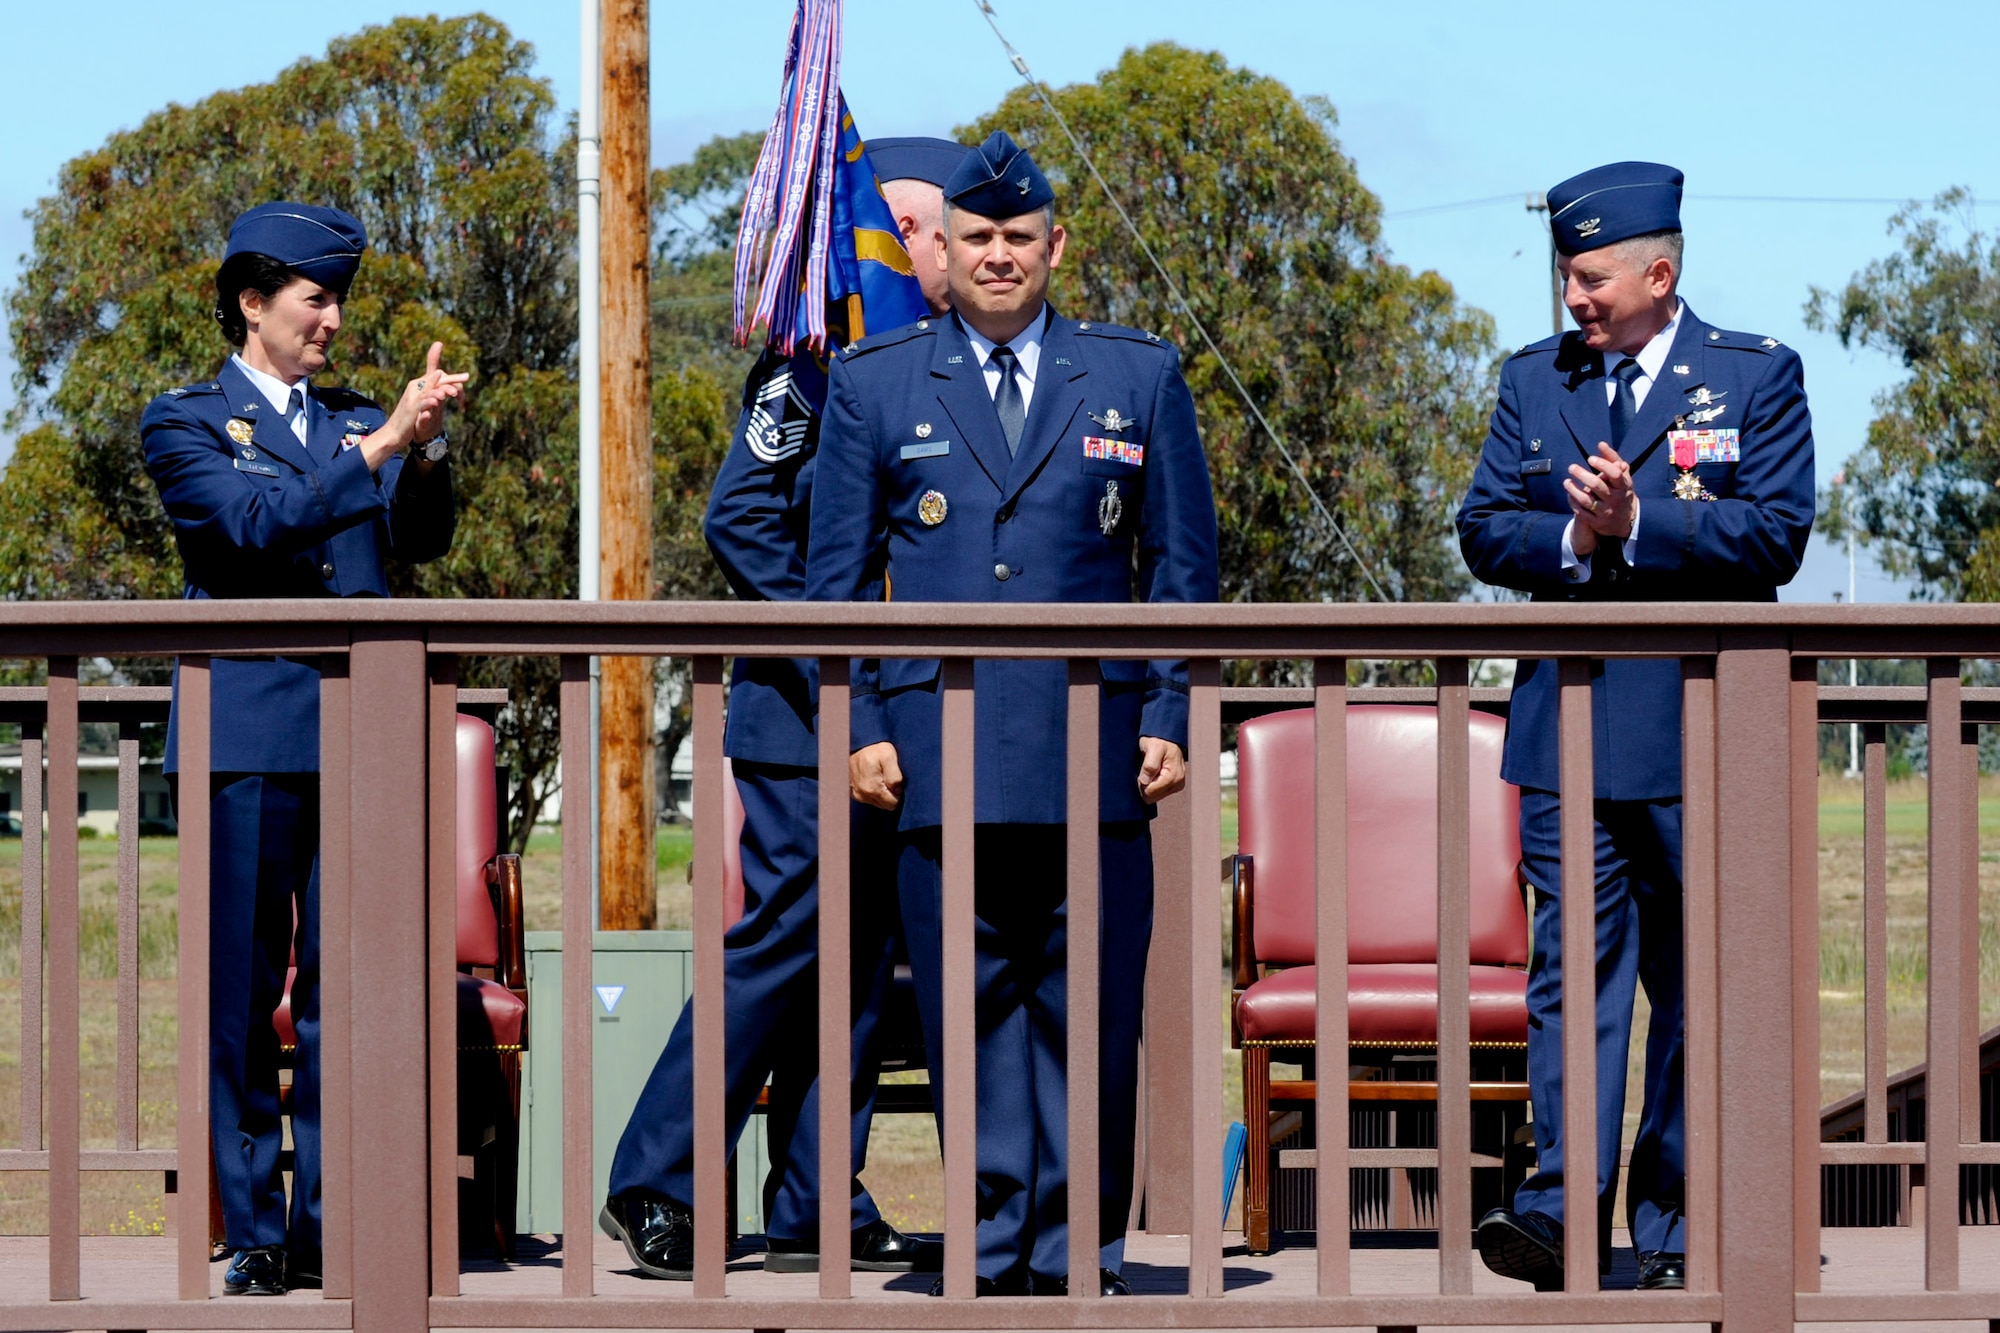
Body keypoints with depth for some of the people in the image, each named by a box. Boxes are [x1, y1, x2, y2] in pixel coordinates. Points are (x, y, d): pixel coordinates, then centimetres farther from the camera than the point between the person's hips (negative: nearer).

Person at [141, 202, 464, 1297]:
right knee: (241, 990, -2)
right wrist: (380, 446, -19)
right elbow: (253, 522, -12)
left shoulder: (358, 421, 19)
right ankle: (252, 1233, 3)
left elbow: (421, 541, 7)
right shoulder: (185, 423, 5)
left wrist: (424, 451, -13)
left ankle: (330, 1222, 7)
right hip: (246, 739, -4)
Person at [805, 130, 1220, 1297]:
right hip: (941, 754, 0)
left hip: (1097, 755, 0)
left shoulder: (1140, 379, 11)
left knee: (1092, 1015, 0)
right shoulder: (875, 384, 11)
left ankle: (1078, 1255, 8)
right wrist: (858, 724, 2)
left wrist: (1171, 717, 3)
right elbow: (838, 573, 11)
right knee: (972, 1015, 0)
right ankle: (993, 1254, 6)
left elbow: (1184, 566, 11)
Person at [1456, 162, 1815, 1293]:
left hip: (1702, 731, -2)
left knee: (1694, 981, 4)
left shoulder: (1758, 376, 3)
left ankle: (1674, 1230, 12)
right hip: (1568, 727, 2)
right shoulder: (1535, 379, 13)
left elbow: (1776, 538, -7)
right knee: (1573, 964, -8)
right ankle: (1564, 1209, -13)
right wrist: (1573, 541, -11)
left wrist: (1639, 524, -16)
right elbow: (1484, 528, 8)